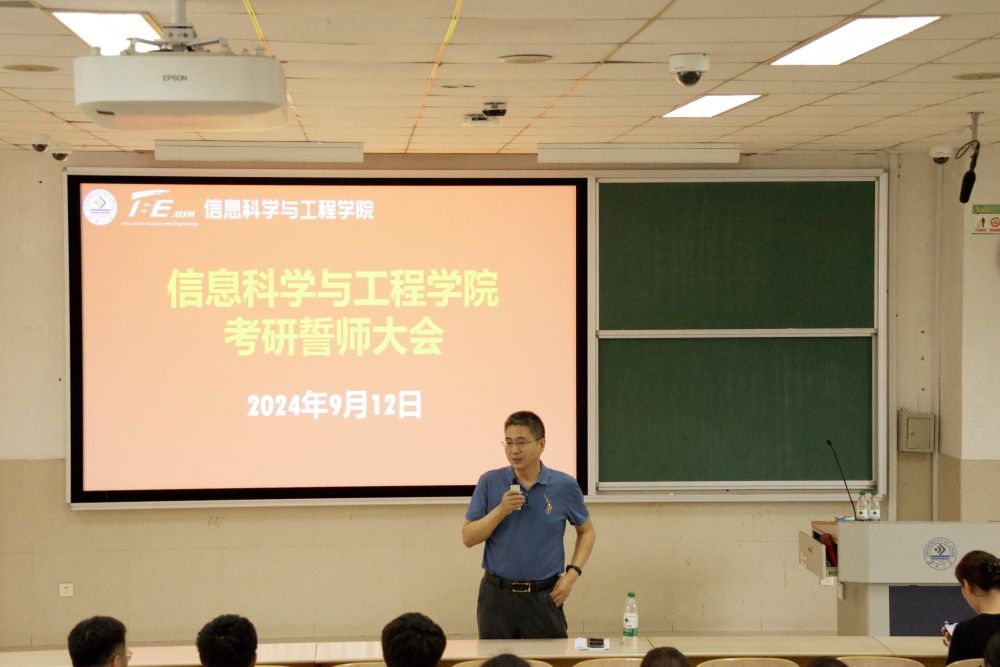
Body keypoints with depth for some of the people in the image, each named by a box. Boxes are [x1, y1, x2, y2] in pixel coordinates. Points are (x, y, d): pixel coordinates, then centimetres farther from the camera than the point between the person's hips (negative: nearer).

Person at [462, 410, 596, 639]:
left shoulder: (564, 486, -1)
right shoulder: (489, 483, 0)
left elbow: (587, 531, 12)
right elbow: (468, 538, -2)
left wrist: (572, 574, 0)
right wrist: (501, 510, -16)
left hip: (544, 596, 0)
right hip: (497, 594, 1)